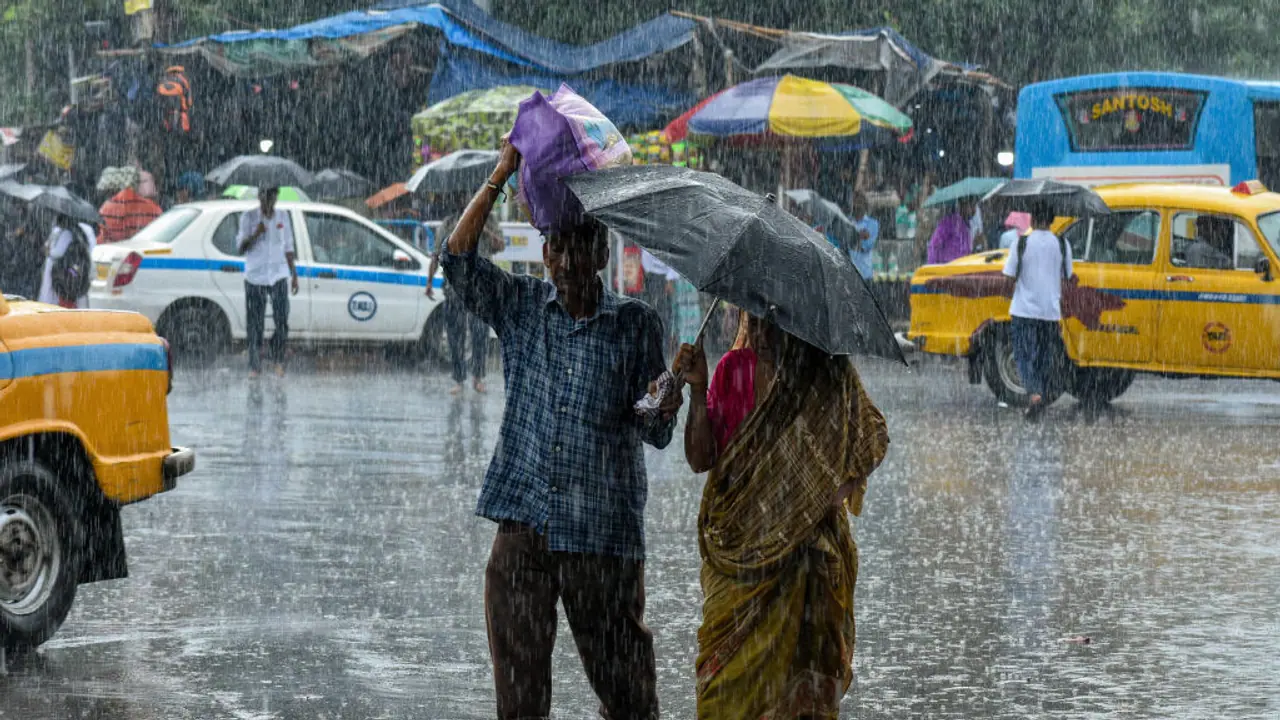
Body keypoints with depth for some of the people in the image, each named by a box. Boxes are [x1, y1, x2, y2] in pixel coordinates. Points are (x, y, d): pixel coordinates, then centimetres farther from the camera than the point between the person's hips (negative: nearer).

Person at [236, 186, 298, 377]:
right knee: (255, 325, 0)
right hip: (254, 277, -2)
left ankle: (277, 357, 14)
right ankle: (255, 366, 9)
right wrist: (256, 234, -23)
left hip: (278, 277, 2)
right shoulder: (248, 218, -1)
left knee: (282, 322, -8)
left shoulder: (283, 217, 8)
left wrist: (294, 275, 13)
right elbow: (241, 248, -6)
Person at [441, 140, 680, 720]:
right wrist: (499, 178, -9)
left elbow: (655, 433, 2)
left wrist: (666, 407, -22)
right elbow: (459, 261, -6)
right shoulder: (520, 307, 8)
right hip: (524, 521, 1)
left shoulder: (634, 324, 4)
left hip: (604, 529, -1)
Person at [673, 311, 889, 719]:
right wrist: (698, 390, -13)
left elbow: (874, 439, 11)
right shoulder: (734, 369, -2)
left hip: (806, 551, -2)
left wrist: (846, 485, -4)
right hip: (738, 551, 2)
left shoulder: (829, 378, -7)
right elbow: (699, 460, -3)